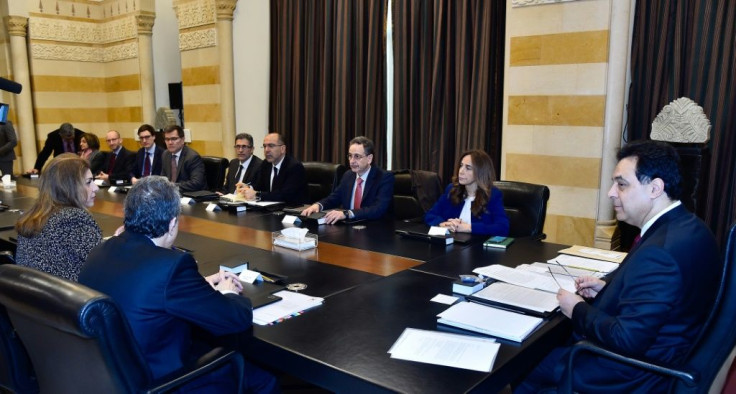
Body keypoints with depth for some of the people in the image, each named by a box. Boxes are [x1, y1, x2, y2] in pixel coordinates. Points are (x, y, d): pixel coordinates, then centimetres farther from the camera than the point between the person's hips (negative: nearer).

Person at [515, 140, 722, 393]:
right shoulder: (688, 227, -1)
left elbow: (627, 340, -30)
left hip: (638, 373, -9)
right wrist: (608, 287, 2)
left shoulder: (659, 250, -32)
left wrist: (578, 310, -15)